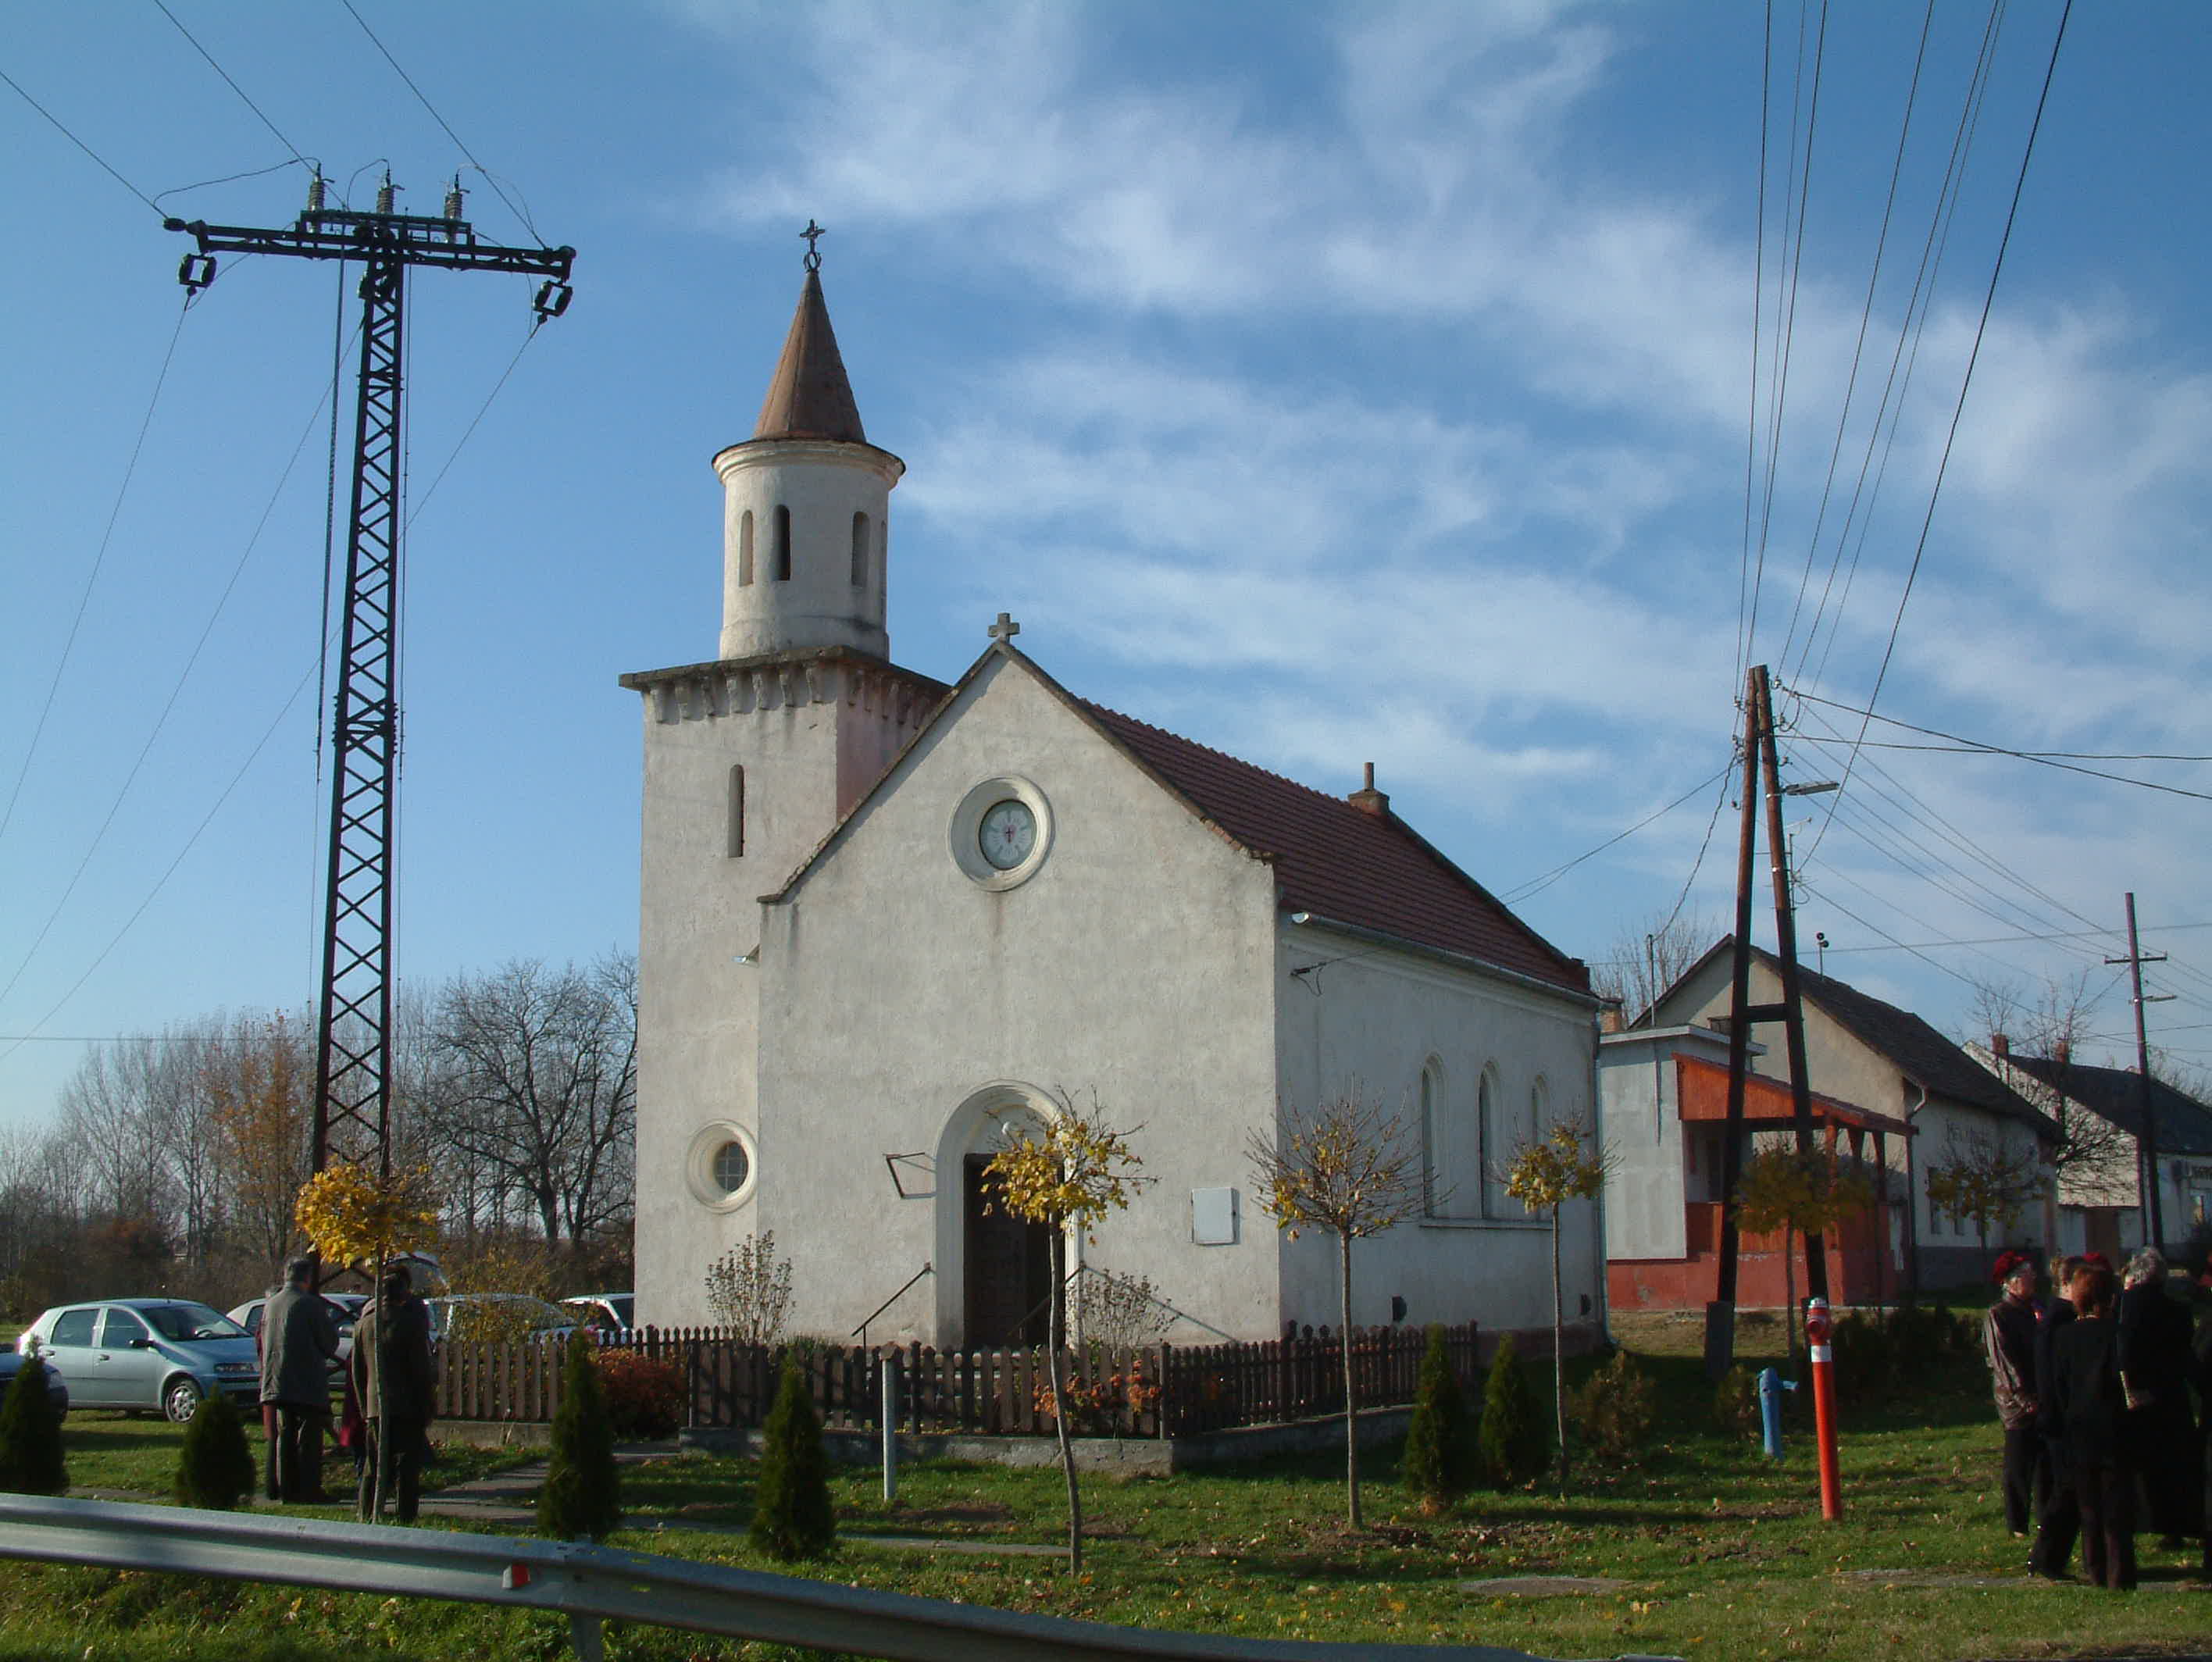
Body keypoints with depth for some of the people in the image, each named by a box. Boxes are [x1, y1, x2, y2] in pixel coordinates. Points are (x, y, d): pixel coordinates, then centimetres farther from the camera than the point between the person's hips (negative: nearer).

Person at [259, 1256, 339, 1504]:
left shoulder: (270, 1305, 9)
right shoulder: (311, 1305, -13)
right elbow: (330, 1344, -7)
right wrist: (330, 1322, 10)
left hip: (277, 1383, 7)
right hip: (308, 1385, -7)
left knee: (284, 1437, 12)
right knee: (308, 1439, -2)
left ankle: (285, 1489, 13)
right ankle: (309, 1490, -3)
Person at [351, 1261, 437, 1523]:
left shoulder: (364, 1322, 8)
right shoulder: (410, 1320, -9)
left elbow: (358, 1371, 12)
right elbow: (422, 1370, -10)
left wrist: (365, 1407, 19)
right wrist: (428, 1407, -3)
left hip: (374, 1408, 5)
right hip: (407, 1407, -5)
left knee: (373, 1469, 13)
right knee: (407, 1468, -2)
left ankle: (367, 1519, 15)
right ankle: (405, 1520, -4)